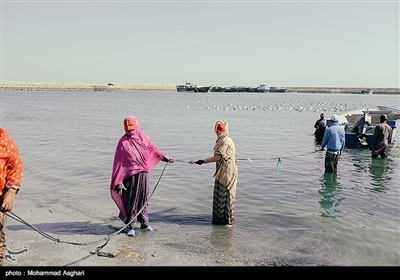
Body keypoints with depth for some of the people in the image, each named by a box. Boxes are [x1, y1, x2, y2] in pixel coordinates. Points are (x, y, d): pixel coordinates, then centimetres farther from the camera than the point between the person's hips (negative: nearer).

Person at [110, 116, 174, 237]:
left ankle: (143, 223, 27)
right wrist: (118, 182, -12)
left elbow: (153, 149, 21)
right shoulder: (123, 142, -7)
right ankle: (130, 226, 15)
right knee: (130, 200, 2)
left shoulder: (143, 137, 5)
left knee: (144, 198, 12)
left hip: (143, 173, 4)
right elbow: (118, 162, -7)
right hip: (130, 175, -4)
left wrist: (166, 158, 23)